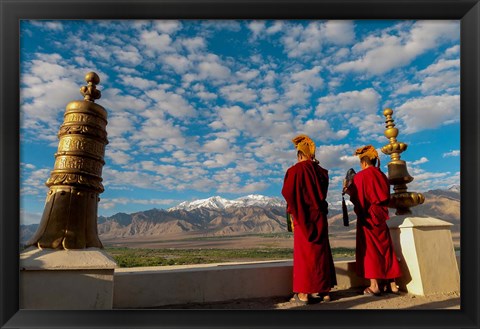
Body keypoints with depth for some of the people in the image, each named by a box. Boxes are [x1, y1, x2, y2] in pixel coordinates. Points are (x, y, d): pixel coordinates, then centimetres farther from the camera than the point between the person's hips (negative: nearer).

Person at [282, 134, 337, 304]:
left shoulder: (295, 170, -10)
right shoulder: (321, 171, 5)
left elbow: (287, 193, -11)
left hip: (303, 217, -4)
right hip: (320, 216, 4)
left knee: (304, 252, 2)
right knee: (321, 252, 12)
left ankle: (304, 292, 4)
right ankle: (323, 290, 18)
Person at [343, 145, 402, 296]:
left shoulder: (360, 176, -10)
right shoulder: (382, 176, 8)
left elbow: (357, 197, -12)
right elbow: (386, 197, 16)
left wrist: (347, 189, 3)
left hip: (367, 216, -5)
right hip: (381, 216, 5)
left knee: (369, 249, 0)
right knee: (385, 248, 11)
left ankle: (374, 285, -1)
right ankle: (392, 283, 15)